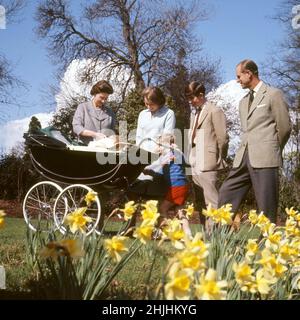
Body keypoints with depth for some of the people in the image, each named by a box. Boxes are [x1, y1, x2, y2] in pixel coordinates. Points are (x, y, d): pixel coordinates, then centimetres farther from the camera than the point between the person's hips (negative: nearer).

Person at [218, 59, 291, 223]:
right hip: (243, 157, 7)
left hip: (264, 157, -7)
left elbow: (284, 127, 0)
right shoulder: (244, 101, 22)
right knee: (226, 196, 4)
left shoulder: (274, 94, 0)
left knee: (266, 206, -3)